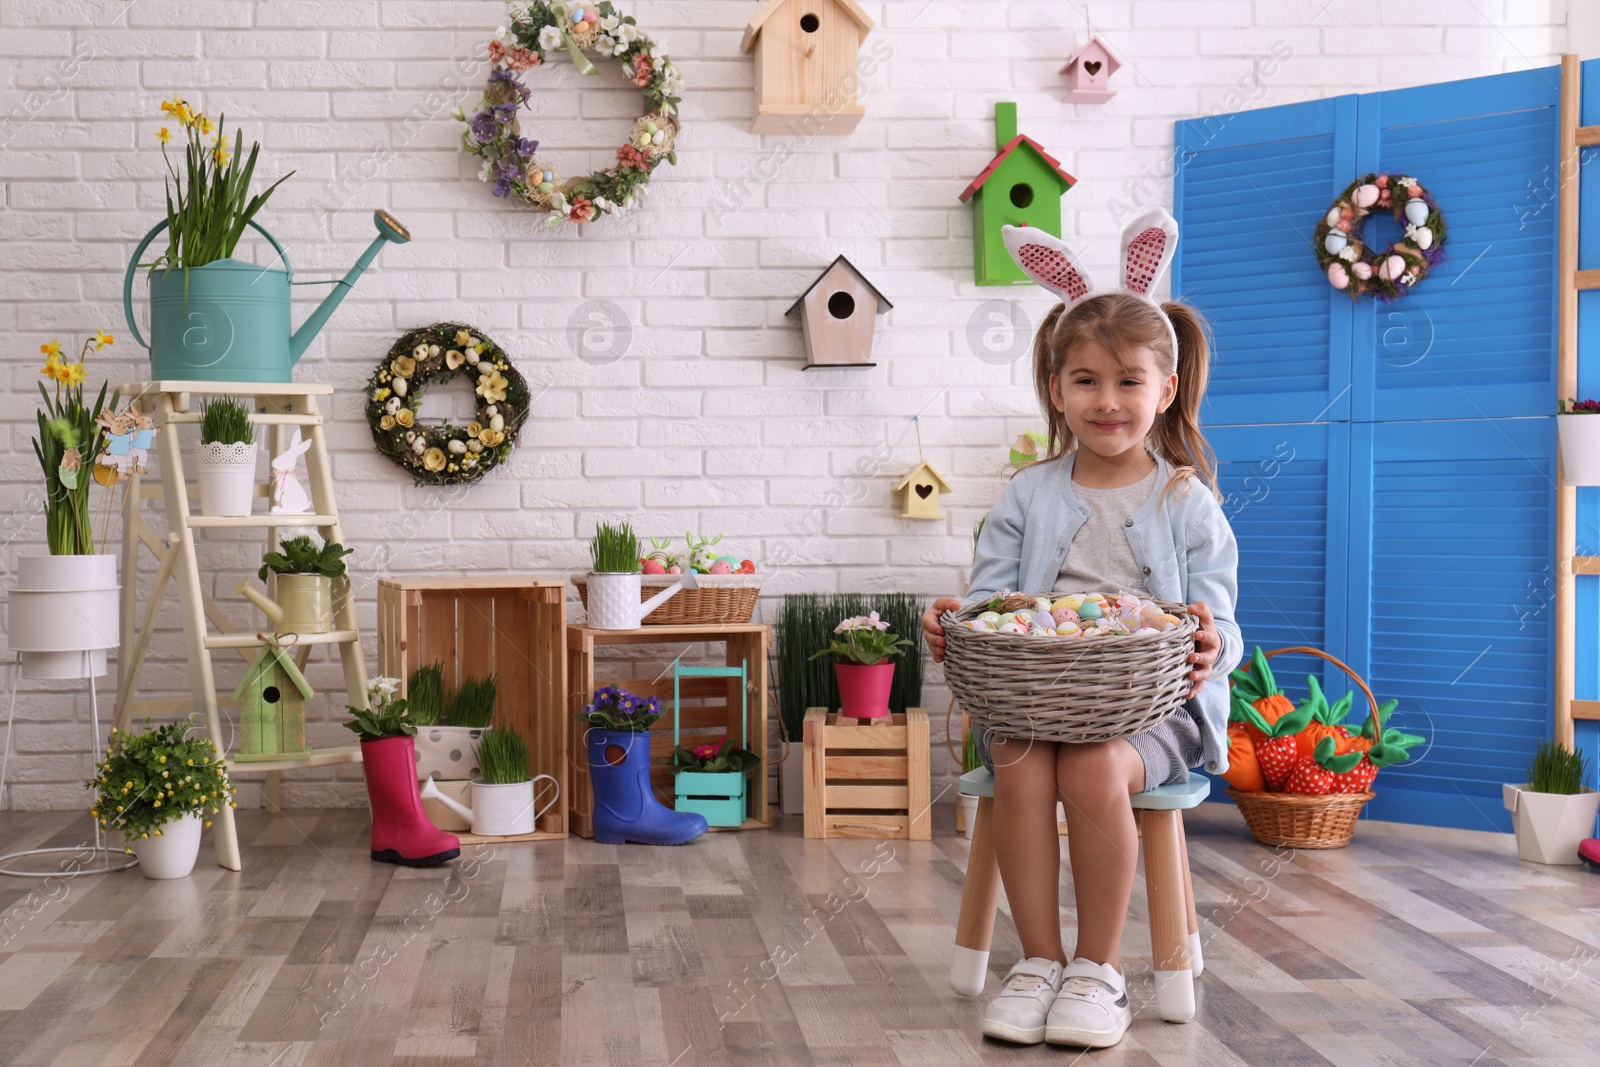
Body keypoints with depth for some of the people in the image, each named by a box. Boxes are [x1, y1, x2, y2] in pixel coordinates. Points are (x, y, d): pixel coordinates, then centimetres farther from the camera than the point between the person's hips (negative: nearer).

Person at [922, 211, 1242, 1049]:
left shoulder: (1189, 504, 5)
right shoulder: (1028, 496, 11)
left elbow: (1218, 626, 0)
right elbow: (988, 598, 8)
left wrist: (1212, 647, -24)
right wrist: (955, 621, -15)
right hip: (1036, 691, 2)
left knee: (1097, 768, -32)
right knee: (1020, 766, -30)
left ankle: (1099, 968, -13)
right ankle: (1039, 961, -14)